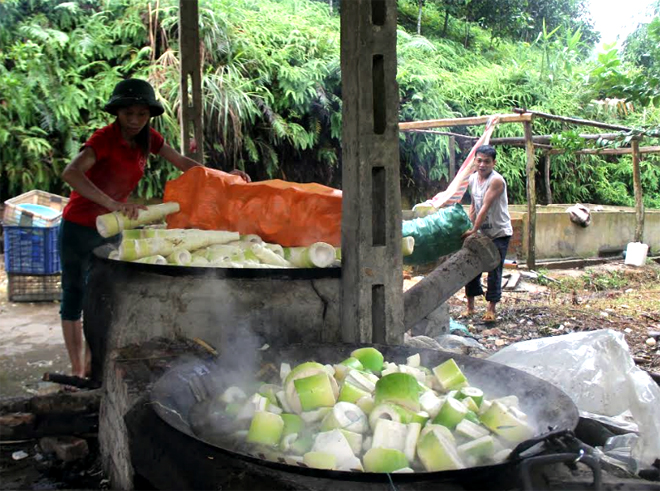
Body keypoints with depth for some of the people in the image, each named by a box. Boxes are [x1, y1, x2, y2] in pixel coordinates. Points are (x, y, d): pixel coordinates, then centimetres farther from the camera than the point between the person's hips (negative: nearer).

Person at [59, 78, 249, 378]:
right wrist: (114, 204, -49)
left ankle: (92, 362, 25)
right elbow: (71, 173, -37)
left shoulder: (148, 138, -3)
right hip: (79, 227, -6)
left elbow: (182, 162, 7)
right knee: (74, 294, 3)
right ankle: (77, 370, 10)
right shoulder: (105, 138, -23)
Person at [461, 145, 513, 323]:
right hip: (481, 232, 7)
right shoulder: (472, 179, 3)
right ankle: (470, 306, 17)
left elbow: (486, 207, -23)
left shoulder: (497, 180, -20)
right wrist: (469, 227, 5)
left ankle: (492, 308, 7)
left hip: (499, 232, -7)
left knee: (494, 270, -4)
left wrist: (474, 230, -23)